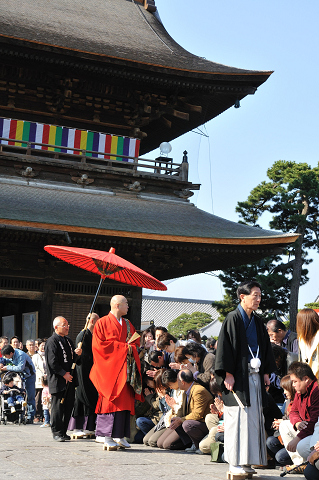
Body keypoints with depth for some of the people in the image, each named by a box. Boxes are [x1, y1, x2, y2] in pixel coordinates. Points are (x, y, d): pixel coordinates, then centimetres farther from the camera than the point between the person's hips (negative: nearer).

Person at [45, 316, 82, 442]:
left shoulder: (68, 340, 18)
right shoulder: (52, 341, -8)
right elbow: (52, 362, -15)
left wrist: (76, 354, 2)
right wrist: (64, 374, -16)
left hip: (69, 379, 8)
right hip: (58, 380, -8)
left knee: (68, 406, 8)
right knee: (57, 406, -3)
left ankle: (63, 431, 16)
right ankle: (57, 432, 4)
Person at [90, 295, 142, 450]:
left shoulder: (128, 325, 20)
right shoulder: (102, 323, 1)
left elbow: (136, 342, 18)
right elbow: (99, 344, -9)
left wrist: (131, 348, -6)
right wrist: (122, 347, -10)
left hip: (126, 368, 6)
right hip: (110, 367, -6)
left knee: (125, 401, 0)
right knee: (110, 400, -10)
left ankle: (120, 436, 3)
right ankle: (108, 438, -8)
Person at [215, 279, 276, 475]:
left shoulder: (258, 322, 15)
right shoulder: (232, 319, -7)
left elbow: (265, 347, 21)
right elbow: (224, 347, -11)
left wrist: (266, 372, 13)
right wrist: (228, 374, -17)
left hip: (255, 376, 7)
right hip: (238, 377, -7)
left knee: (254, 418, 7)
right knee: (238, 418, -7)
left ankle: (247, 461, 15)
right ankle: (235, 462, -1)